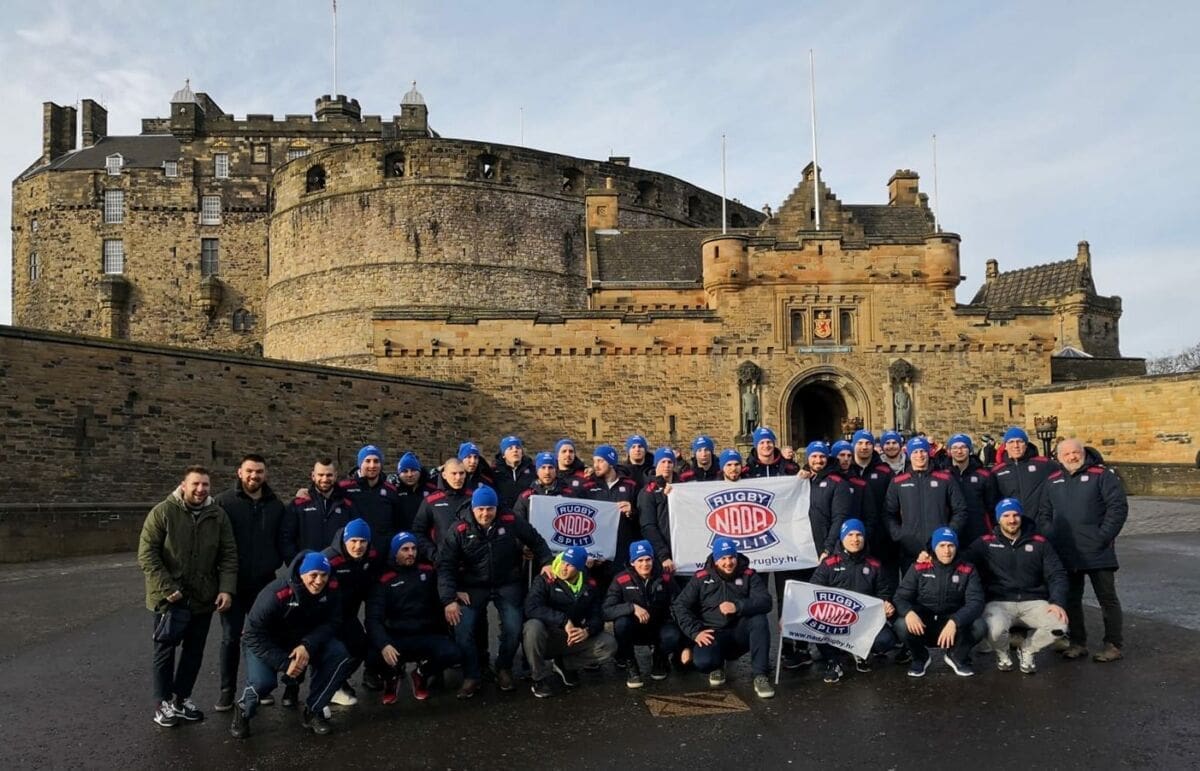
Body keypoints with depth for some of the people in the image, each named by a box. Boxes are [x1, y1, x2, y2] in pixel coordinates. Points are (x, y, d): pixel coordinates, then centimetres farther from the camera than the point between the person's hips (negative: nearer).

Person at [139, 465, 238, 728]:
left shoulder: (218, 515, 0)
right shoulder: (162, 513, -10)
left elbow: (229, 555, 2)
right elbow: (147, 555, -12)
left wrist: (227, 589, -9)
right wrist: (167, 589, -17)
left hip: (204, 598, 4)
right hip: (171, 598, -3)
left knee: (194, 651, 13)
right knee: (166, 650, 7)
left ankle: (182, 698, 29)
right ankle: (163, 703, 21)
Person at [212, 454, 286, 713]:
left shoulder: (276, 505, 5)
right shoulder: (224, 501, -6)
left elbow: (282, 540, 10)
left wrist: (275, 564, -2)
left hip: (264, 583, 3)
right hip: (233, 583, -3)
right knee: (230, 638, 5)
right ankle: (227, 691, 16)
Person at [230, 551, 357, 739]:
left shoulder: (331, 589, -18)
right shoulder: (276, 594, -32)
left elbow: (330, 622, -12)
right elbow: (254, 635, -27)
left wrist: (307, 646, -31)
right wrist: (284, 663, -32)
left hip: (305, 640, 4)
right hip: (266, 643, -4)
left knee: (339, 654, -21)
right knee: (263, 681, -31)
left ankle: (312, 711, -2)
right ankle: (243, 711, 6)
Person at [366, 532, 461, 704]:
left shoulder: (428, 572, 9)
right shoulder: (384, 581, 1)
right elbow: (374, 619, -8)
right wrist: (384, 644, -27)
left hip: (427, 635, 2)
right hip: (397, 638, -1)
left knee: (453, 654, -29)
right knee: (376, 655, -34)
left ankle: (421, 674, 8)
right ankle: (393, 676, 7)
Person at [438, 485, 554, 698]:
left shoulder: (511, 523, -7)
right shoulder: (459, 530, -10)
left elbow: (536, 541, 8)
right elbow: (445, 565, -11)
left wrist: (546, 562, -7)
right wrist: (449, 599, -18)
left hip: (508, 585, 0)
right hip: (473, 587, 0)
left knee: (513, 628, -15)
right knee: (462, 629, -18)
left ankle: (504, 670, 14)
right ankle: (471, 677, 3)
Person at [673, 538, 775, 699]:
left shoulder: (748, 576, 0)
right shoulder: (701, 577, 1)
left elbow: (765, 602, -15)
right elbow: (681, 605, 0)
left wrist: (737, 607, -31)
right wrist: (695, 632, -14)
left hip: (740, 633, 1)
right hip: (713, 634, -1)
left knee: (759, 619, -29)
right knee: (702, 661, -30)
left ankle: (760, 676, -21)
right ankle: (717, 666, 10)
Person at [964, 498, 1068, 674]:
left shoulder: (1039, 543, 9)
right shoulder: (986, 543, 3)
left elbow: (1057, 575, 7)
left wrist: (1057, 602, -10)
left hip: (1033, 602, 2)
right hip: (999, 602, -2)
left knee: (1059, 626, -26)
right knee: (995, 628, -34)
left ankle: (1026, 651, 8)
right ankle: (1002, 654, 7)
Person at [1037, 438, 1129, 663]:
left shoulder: (1101, 475, -3)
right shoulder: (1053, 481, 12)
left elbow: (1118, 507, -9)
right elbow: (1044, 515, 17)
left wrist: (1103, 537, -15)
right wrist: (1050, 538, 3)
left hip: (1098, 552, -5)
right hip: (1066, 553, 5)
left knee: (1107, 598, 4)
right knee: (1070, 599, 11)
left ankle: (1114, 645, 14)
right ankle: (1077, 643, 22)